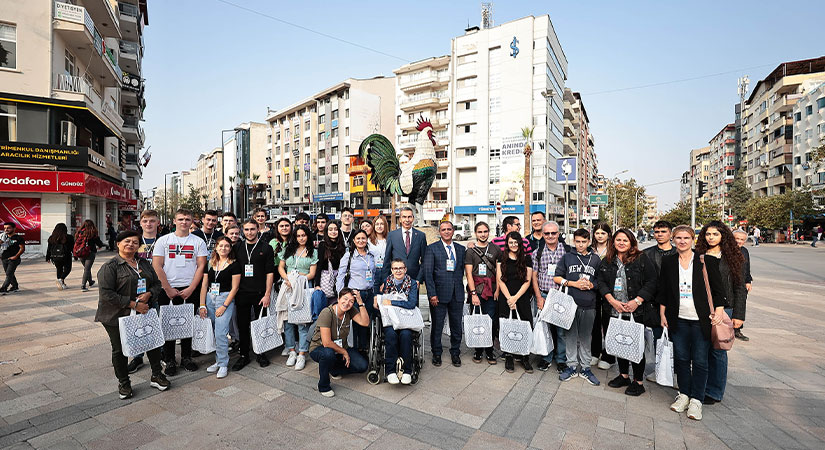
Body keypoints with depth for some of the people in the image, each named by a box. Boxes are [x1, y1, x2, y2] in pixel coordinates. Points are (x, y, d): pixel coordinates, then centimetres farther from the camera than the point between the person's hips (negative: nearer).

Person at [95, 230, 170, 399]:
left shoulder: (144, 263, 9)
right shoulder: (110, 266, -8)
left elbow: (157, 283, 11)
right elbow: (106, 294, -16)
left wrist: (148, 294, -11)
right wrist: (133, 304, -20)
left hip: (144, 314, 5)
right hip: (117, 317, -4)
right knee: (120, 350, 10)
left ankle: (156, 376, 24)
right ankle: (123, 383, 30)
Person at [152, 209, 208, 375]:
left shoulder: (198, 242, 4)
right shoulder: (163, 240, 3)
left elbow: (201, 266, 0)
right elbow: (157, 266, -2)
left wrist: (191, 289, -8)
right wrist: (168, 289, -7)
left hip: (190, 290, 1)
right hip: (168, 291, 0)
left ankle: (186, 357, 23)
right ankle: (169, 360, 20)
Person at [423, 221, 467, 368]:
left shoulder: (461, 249, 10)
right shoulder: (432, 248, -1)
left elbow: (462, 270, 12)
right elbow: (427, 272, -6)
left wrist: (460, 288, 2)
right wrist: (432, 294, -13)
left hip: (457, 294, 3)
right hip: (439, 293, -3)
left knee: (457, 325, 12)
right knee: (437, 325, 7)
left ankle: (455, 353, 30)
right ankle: (436, 354, 26)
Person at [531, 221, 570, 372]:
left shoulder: (567, 251, 1)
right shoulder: (537, 253, 4)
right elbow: (534, 276, 6)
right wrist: (539, 297, -1)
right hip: (543, 295, 1)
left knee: (561, 329, 5)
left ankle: (561, 359, 22)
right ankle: (546, 357, 24)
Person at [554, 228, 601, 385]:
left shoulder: (596, 259, 9)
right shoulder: (567, 257, 5)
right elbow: (556, 278, 2)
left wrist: (592, 285, -7)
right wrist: (574, 284, -9)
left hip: (589, 305, 1)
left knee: (586, 337, 9)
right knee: (570, 335, 6)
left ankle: (585, 368, 22)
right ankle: (572, 366, 19)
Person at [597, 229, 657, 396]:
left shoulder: (642, 259, -3)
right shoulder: (607, 261, 8)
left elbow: (651, 282, -7)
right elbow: (601, 282, 5)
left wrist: (637, 301, -14)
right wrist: (613, 301, -8)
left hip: (637, 312, -4)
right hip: (615, 311, 4)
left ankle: (638, 382, 17)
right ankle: (624, 375, 30)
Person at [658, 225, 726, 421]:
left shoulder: (704, 261, -4)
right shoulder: (668, 261, 4)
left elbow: (718, 290, 1)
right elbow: (662, 291, 9)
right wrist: (662, 313, 7)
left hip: (701, 321, -2)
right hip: (678, 320, 2)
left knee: (700, 361, 3)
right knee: (681, 358, 10)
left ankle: (696, 399, 17)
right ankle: (684, 394, 25)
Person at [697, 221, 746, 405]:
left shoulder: (732, 258, 0)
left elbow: (739, 288, 0)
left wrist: (738, 315, -5)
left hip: (724, 308, -2)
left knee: (718, 350, 3)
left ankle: (715, 392, 17)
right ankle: (700, 388, 21)